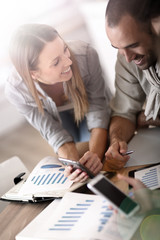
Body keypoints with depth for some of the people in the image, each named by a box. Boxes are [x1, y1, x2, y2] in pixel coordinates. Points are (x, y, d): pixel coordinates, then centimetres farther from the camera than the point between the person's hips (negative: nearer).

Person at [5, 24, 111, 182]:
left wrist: (96, 154, -47)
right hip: (59, 119, 0)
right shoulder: (15, 90, -37)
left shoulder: (85, 54, -40)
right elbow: (54, 134, -27)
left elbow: (97, 107, -30)